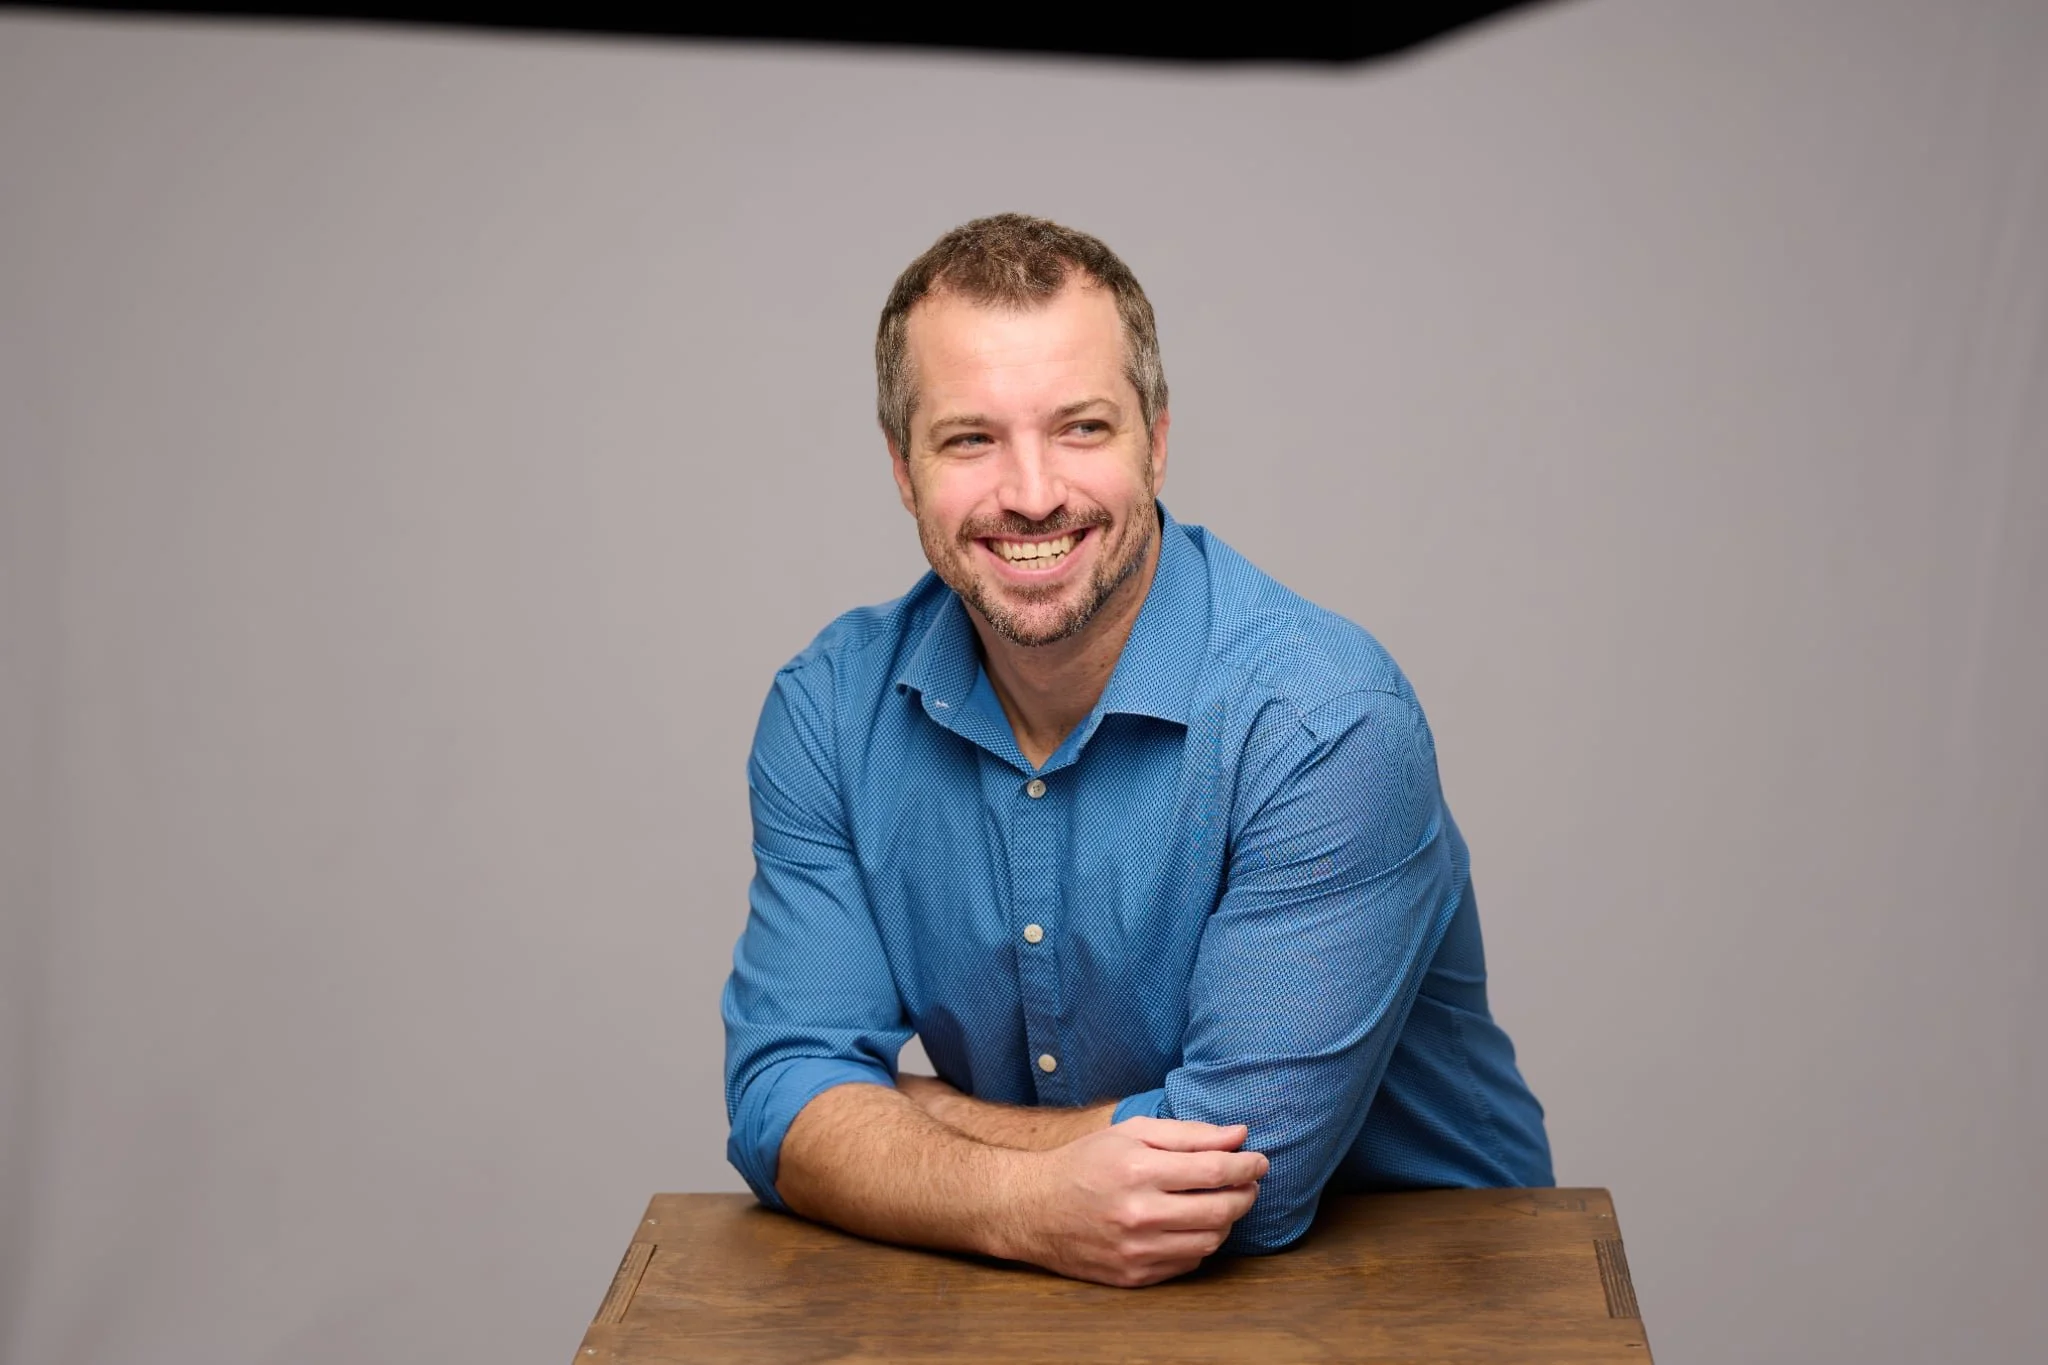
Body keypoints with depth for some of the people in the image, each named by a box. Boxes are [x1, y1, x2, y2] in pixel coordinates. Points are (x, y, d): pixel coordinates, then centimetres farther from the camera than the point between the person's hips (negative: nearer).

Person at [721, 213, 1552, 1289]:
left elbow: (1246, 1168, -24)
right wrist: (1024, 1200, -27)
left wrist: (897, 1109, -12)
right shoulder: (830, 709, -5)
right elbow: (784, 1095, -8)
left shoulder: (1328, 725, -21)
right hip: (1049, 1290, 3)